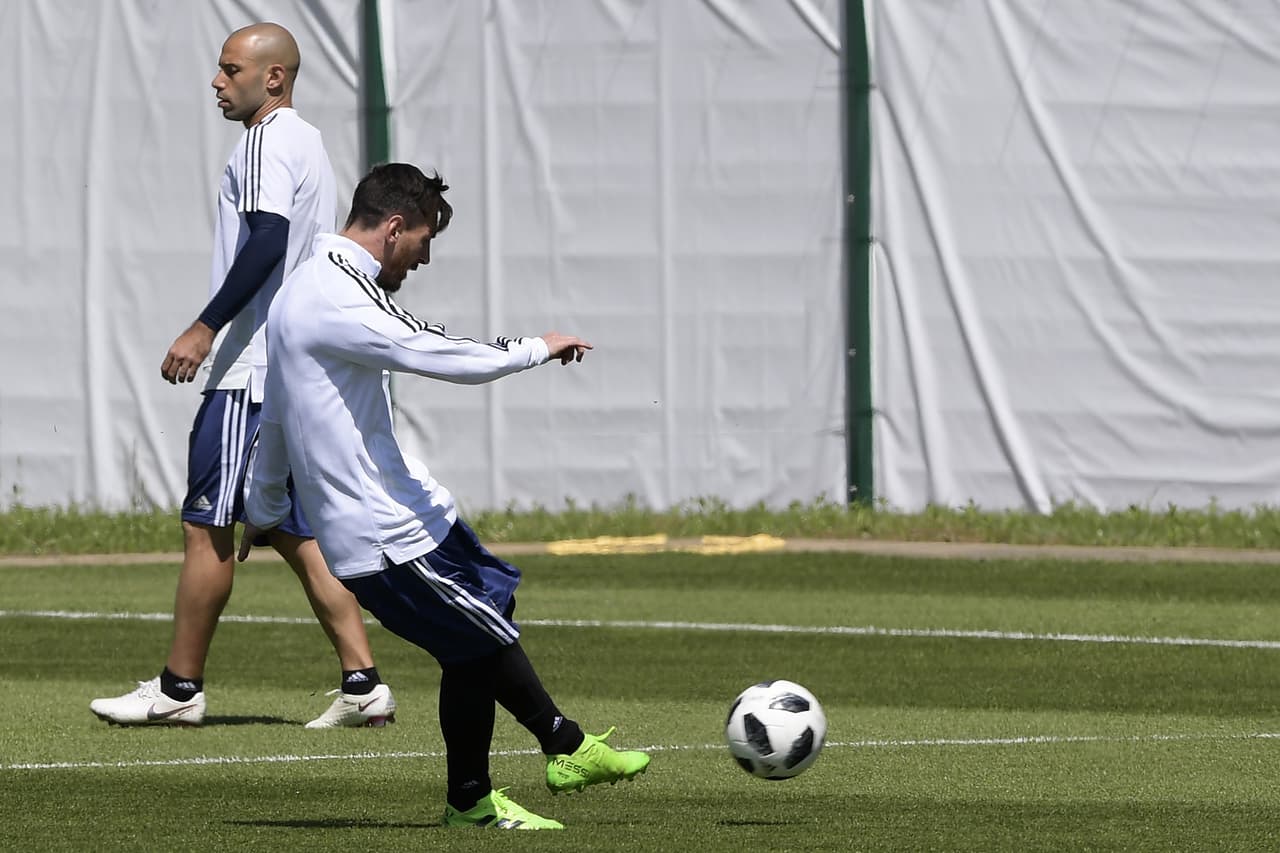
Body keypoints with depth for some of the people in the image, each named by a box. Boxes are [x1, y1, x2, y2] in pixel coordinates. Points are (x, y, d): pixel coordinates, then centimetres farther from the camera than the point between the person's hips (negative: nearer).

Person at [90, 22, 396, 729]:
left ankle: (179, 687, -1)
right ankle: (361, 682, 3)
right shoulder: (307, 142, 20)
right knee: (293, 530, 9)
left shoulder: (267, 142, -10)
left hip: (251, 373, -10)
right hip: (298, 369, 10)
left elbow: (268, 238, -23)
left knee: (207, 525, -5)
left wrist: (205, 328, -26)